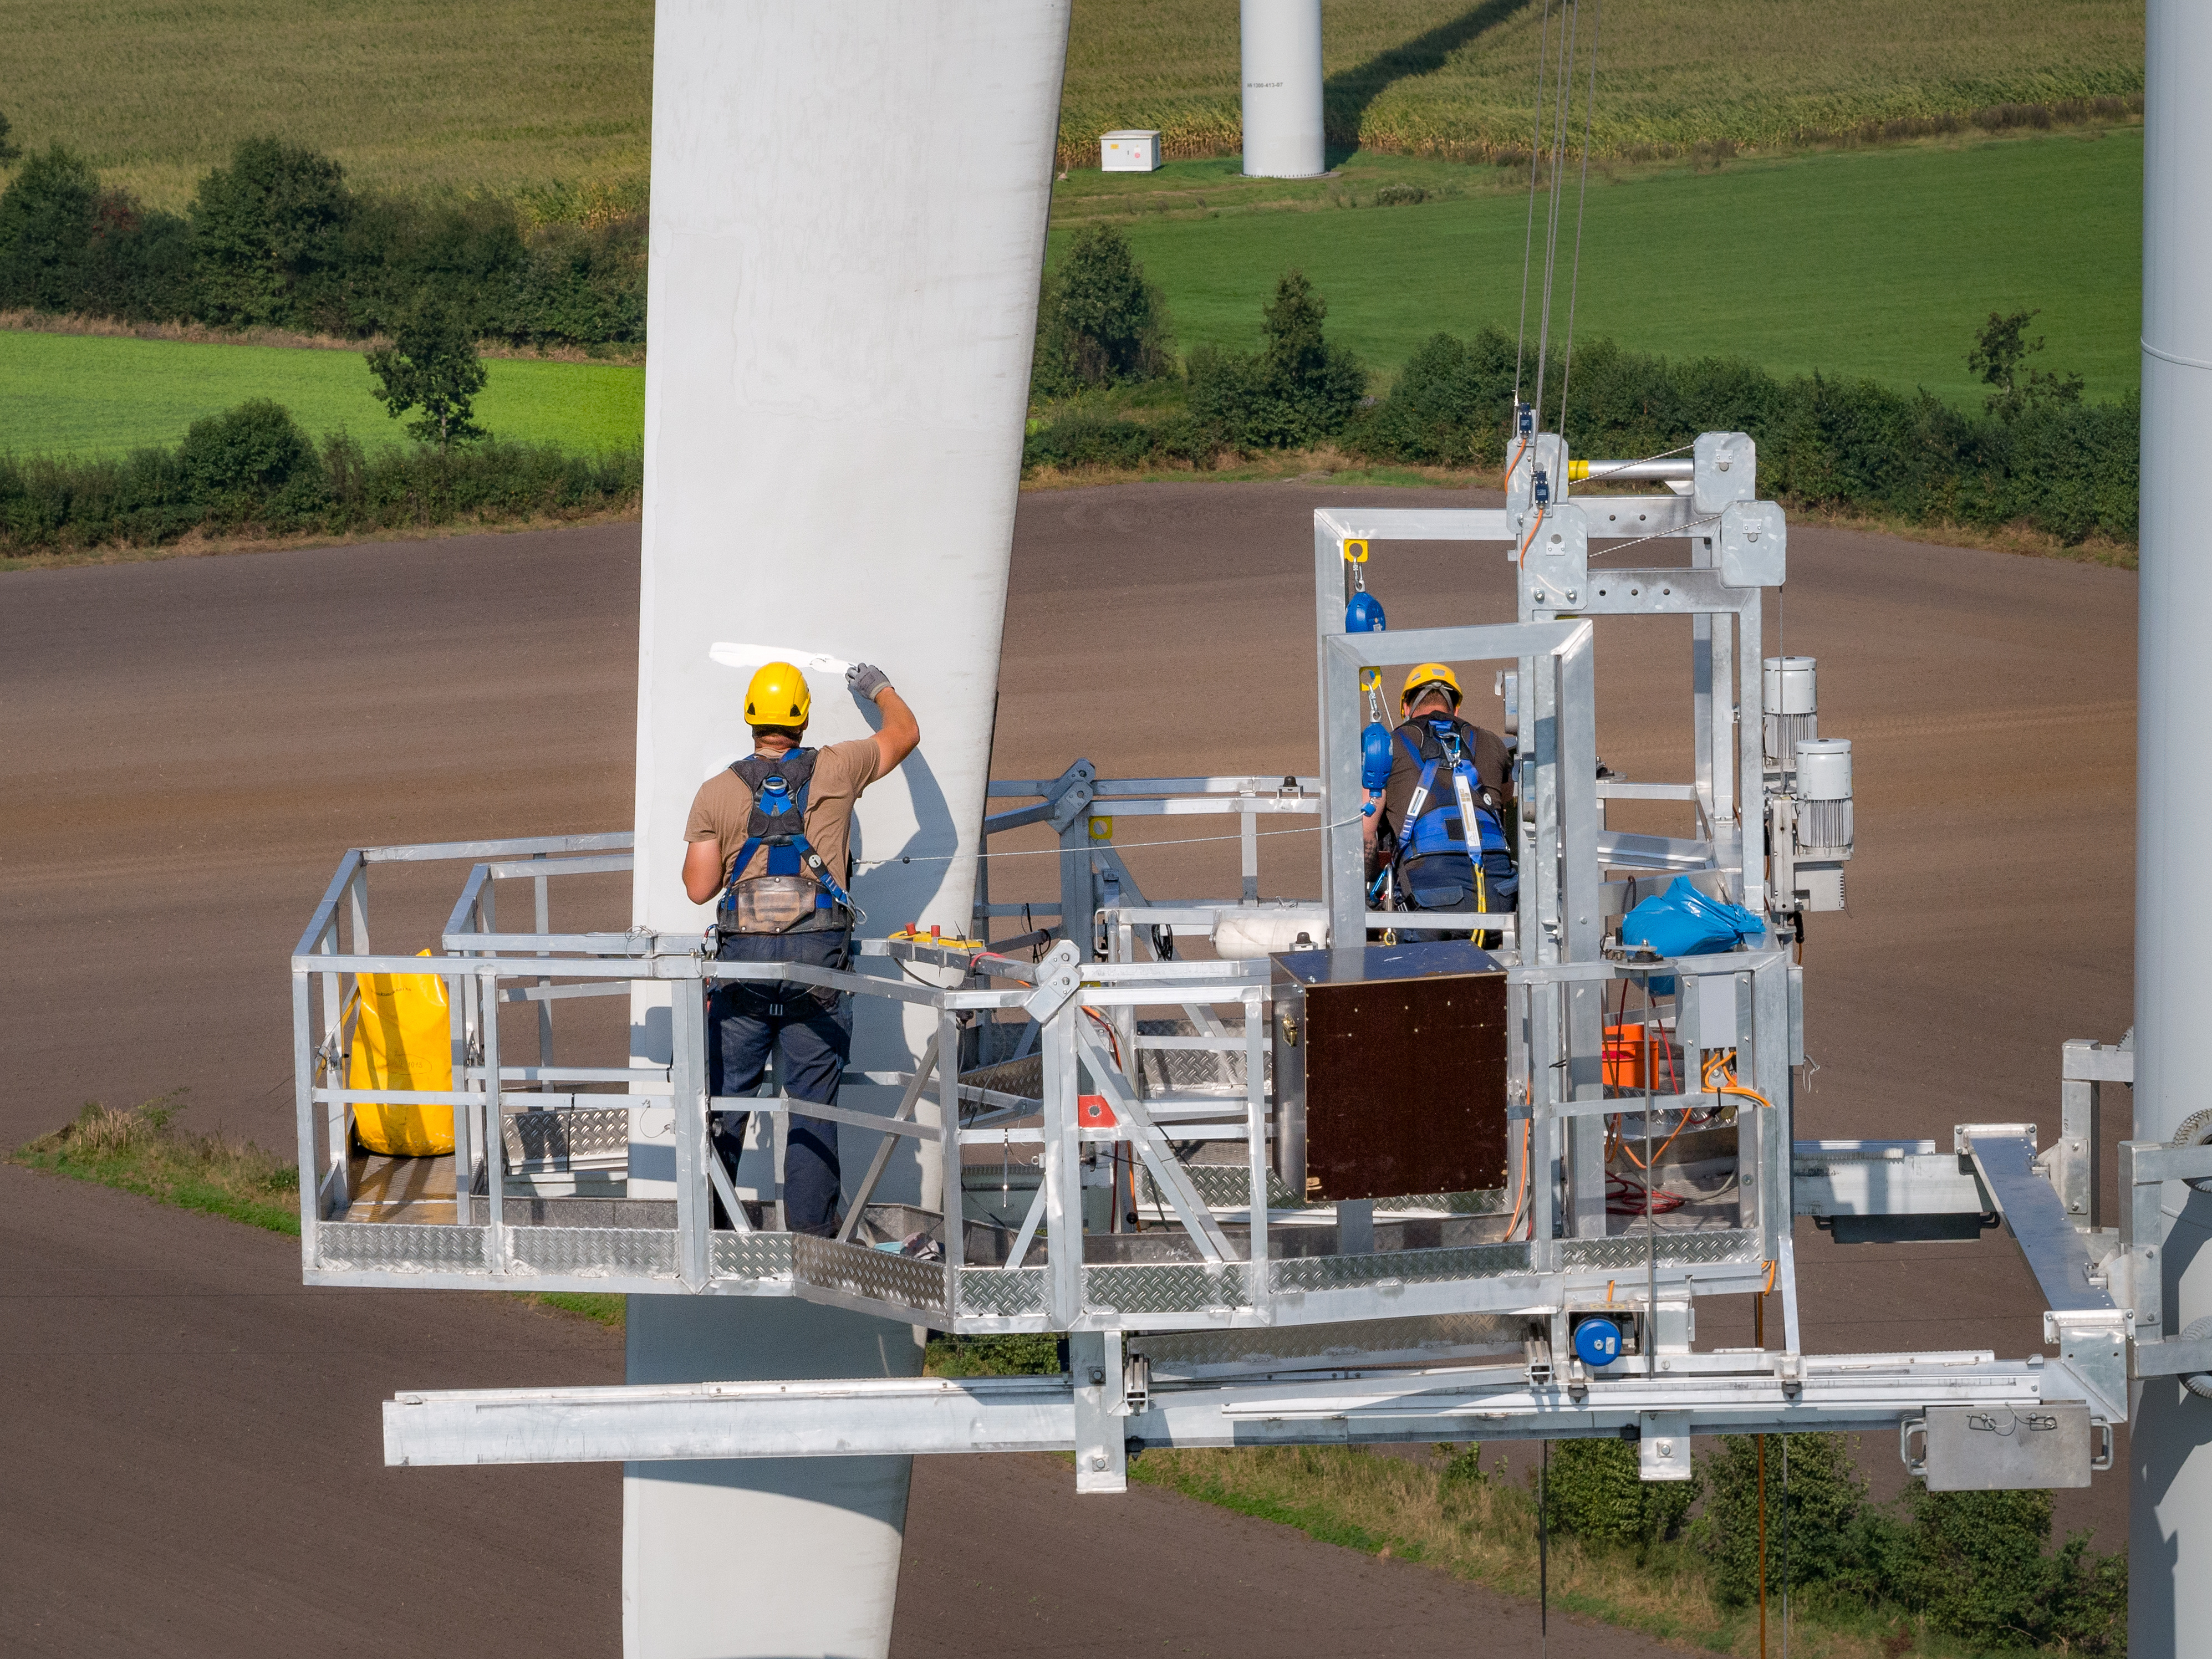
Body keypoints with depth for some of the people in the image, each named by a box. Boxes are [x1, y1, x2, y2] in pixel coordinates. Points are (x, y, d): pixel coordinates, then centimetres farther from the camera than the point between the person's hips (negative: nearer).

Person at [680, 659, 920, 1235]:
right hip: (818, 952, -1)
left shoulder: (717, 793, 5)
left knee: (725, 1096, 8)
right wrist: (878, 688, 40)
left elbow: (699, 888, 4)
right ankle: (810, 1232, 1)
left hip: (744, 951, 1)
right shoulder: (835, 771, 4)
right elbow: (905, 733, 21)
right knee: (812, 1100, 2)